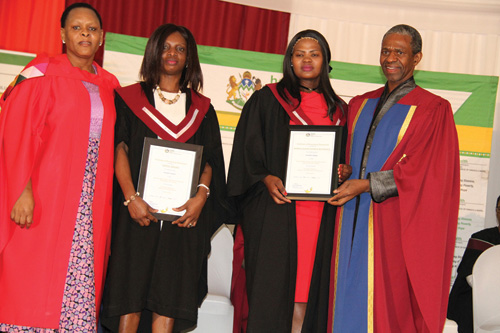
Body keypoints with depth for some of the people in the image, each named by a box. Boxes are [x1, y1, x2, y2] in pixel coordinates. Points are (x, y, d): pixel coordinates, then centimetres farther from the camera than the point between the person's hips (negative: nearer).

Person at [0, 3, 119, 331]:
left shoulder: (108, 85, 13)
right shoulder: (43, 75, -1)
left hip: (90, 203, 4)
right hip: (44, 196, -4)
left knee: (80, 283, 0)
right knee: (33, 283, 0)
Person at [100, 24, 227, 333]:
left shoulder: (202, 108, 15)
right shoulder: (130, 98, 9)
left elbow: (210, 159, 8)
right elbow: (118, 149, -2)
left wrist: (201, 195, -10)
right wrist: (131, 198, -15)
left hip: (184, 213, 2)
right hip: (139, 209, -1)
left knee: (170, 298, 0)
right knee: (130, 295, -2)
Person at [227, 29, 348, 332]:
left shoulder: (338, 109, 16)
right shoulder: (268, 99, 7)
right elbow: (247, 148, 2)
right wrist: (266, 178, -14)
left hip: (320, 213, 3)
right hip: (277, 205, -3)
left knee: (306, 290, 3)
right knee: (271, 285, -4)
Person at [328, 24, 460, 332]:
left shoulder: (434, 110, -1)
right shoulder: (360, 105, 15)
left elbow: (423, 170, -9)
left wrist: (367, 184, -16)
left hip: (394, 225, -5)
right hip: (351, 221, 5)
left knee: (387, 306, -3)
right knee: (348, 298, 6)